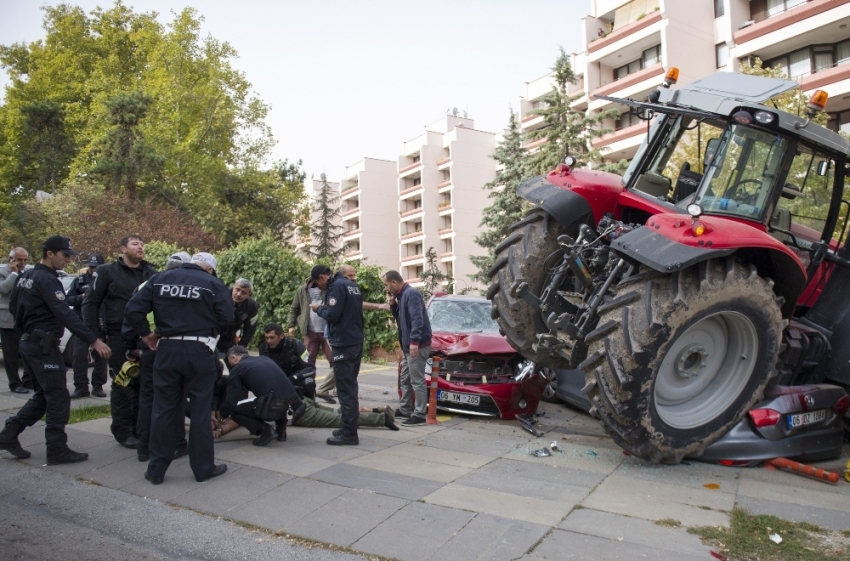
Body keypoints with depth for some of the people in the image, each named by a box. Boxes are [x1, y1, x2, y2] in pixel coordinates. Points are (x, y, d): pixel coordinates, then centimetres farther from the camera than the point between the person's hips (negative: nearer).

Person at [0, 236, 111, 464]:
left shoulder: (26, 277, 12)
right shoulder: (47, 279, -18)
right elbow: (65, 314, -26)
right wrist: (93, 340, -30)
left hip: (30, 343, 10)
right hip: (44, 345, -10)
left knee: (44, 395, 18)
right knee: (58, 397, -3)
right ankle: (57, 449, 2)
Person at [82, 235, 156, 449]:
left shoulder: (150, 273, 9)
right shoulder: (107, 271, 0)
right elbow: (91, 304, 0)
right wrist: (94, 335, -7)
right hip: (118, 337, -3)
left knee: (143, 384, 9)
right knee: (121, 385, 4)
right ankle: (123, 432, 14)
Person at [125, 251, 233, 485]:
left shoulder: (159, 279, 8)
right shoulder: (213, 284, -1)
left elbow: (133, 309, 1)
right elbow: (226, 318, -9)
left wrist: (145, 334, 11)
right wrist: (207, 330, 8)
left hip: (167, 350, 3)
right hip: (199, 351, -3)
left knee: (163, 409, 12)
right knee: (200, 410, 7)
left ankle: (156, 469, 19)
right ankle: (203, 467, 15)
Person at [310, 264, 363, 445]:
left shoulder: (337, 286, -13)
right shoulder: (352, 285, 15)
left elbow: (332, 315, -20)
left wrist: (319, 309, -3)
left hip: (344, 345, -10)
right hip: (356, 342, 10)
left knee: (345, 390, -6)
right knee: (351, 387, 15)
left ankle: (349, 433, -3)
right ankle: (350, 428, 21)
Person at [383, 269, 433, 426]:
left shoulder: (411, 293, -15)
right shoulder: (402, 295, 15)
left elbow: (417, 319, -25)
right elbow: (400, 318, 22)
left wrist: (414, 341, -31)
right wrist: (392, 304, 6)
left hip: (417, 345, -11)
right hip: (408, 345, 11)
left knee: (417, 381, -8)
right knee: (405, 379, 18)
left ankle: (419, 414, -4)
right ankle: (405, 409, 28)